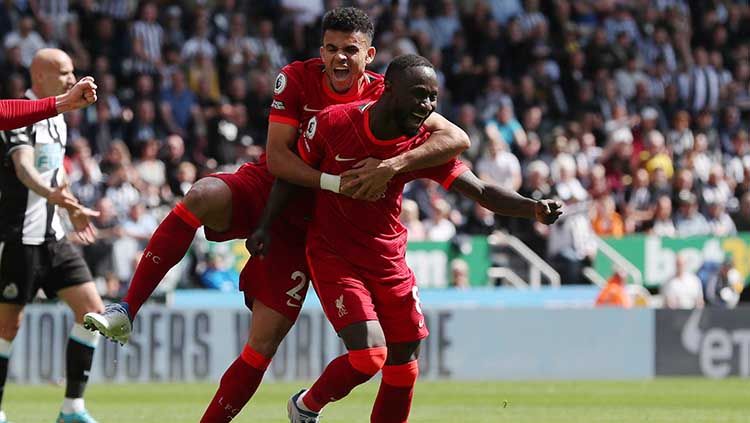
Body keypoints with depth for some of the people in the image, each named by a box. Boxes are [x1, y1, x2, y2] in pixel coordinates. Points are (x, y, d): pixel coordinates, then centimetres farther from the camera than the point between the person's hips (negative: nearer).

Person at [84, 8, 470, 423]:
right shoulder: (297, 79, -10)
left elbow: (457, 139, -19)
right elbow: (276, 156, -17)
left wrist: (394, 165, -34)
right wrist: (332, 182, -32)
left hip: (307, 223, 1)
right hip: (267, 189, -1)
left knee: (264, 343, -6)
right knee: (202, 195, -34)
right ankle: (125, 313, -34)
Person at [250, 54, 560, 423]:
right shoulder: (333, 123, -17)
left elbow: (482, 192, -17)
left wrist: (533, 208, -33)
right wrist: (266, 226, -2)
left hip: (389, 260, 4)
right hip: (334, 256, -4)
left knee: (404, 358, 7)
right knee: (369, 355, -17)